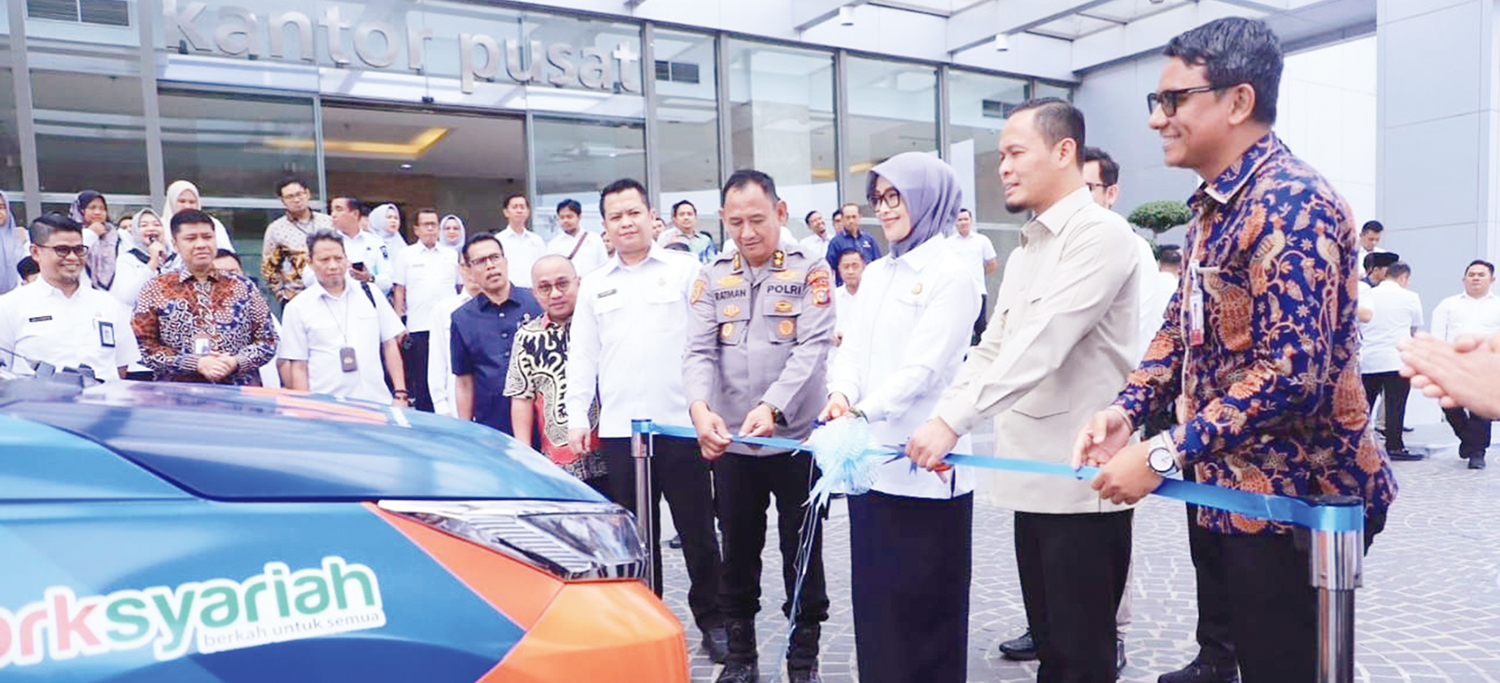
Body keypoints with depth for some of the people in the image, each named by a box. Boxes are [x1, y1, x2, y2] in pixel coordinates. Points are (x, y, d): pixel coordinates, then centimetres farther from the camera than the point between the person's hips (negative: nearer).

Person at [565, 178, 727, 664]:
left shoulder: (685, 269, 3)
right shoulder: (594, 285, 13)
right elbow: (581, 358, 13)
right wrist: (576, 415, 6)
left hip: (680, 423, -3)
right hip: (618, 428, 3)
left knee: (697, 530, 6)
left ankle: (712, 619, 20)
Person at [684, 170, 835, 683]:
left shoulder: (810, 270, -3)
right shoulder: (711, 278, 6)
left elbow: (813, 348, -14)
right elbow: (699, 352, -3)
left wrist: (771, 407, -29)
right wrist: (699, 407, -24)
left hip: (796, 438, -3)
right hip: (730, 443, 3)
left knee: (802, 558, 8)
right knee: (737, 556, 14)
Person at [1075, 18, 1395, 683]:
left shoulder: (1291, 204, -20)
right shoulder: (1212, 206, 11)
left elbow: (1293, 372, -27)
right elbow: (1183, 328, 14)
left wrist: (1163, 454, -25)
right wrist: (1126, 410, -2)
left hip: (1293, 500, -9)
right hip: (1228, 490, 9)